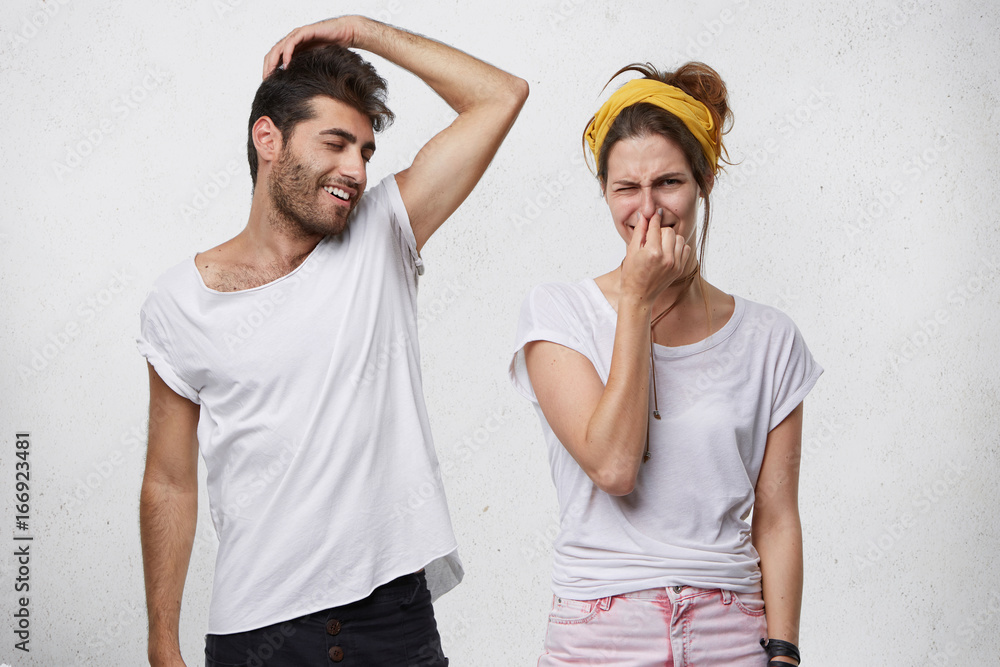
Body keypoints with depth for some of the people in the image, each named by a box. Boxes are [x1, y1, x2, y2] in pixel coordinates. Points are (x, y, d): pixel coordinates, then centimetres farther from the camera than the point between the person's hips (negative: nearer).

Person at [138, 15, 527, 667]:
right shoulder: (181, 302, -1)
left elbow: (501, 95, -2)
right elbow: (170, 484, 3)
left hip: (396, 613, 1)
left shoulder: (380, 239, 1)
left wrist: (362, 31, -4)